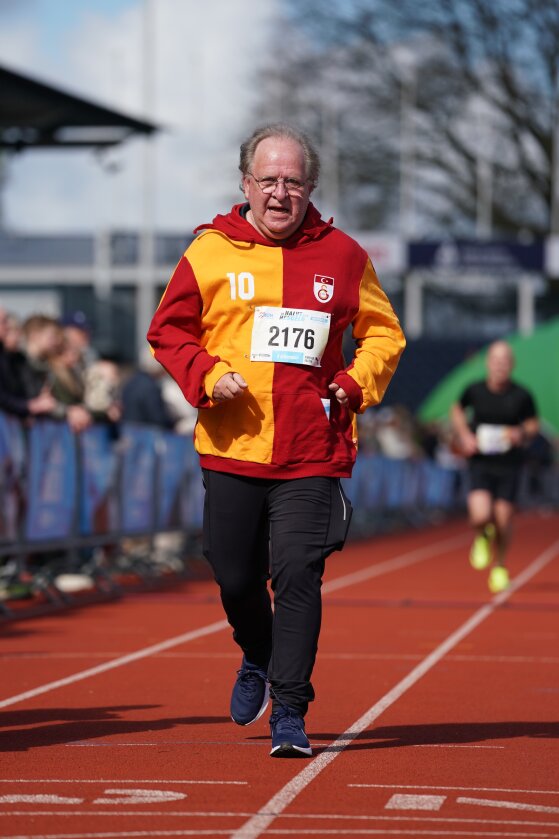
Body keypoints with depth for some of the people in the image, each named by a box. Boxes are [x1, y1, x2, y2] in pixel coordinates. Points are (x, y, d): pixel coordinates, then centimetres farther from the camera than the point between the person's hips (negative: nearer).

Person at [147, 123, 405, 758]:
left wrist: (356, 384, -3)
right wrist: (207, 376, -8)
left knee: (297, 576, -11)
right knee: (236, 577, 9)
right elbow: (167, 330, 9)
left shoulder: (341, 255, 5)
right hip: (231, 449, 1)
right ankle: (257, 658, 41)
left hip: (313, 452, -1)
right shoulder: (209, 252, 2)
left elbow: (383, 332, 14)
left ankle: (289, 711, -3)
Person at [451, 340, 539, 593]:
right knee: (480, 517, -18)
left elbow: (533, 423, 10)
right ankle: (483, 537, 21)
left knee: (503, 520, 2)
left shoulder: (522, 396, -4)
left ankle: (499, 566, 30)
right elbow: (457, 410, 16)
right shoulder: (474, 391, -3)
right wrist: (464, 435, -1)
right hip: (480, 464, 0)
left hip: (509, 465, 0)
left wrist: (523, 433, -12)